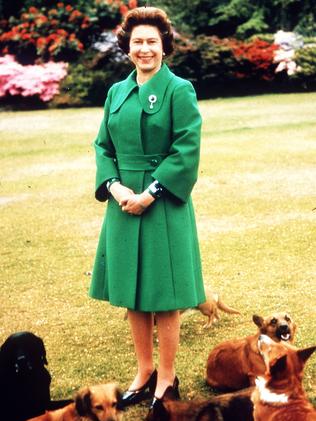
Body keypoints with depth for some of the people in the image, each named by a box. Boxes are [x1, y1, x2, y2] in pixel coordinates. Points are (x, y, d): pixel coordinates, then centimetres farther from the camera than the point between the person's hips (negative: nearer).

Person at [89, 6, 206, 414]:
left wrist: (150, 193, -16)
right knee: (132, 296, 12)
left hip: (163, 207, -5)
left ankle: (167, 378, 18)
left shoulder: (178, 90, -6)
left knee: (162, 297, 2)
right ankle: (144, 372, 28)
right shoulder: (117, 92, 10)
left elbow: (187, 151, -12)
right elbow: (103, 145, 11)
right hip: (124, 204, 6)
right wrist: (114, 186, -7)